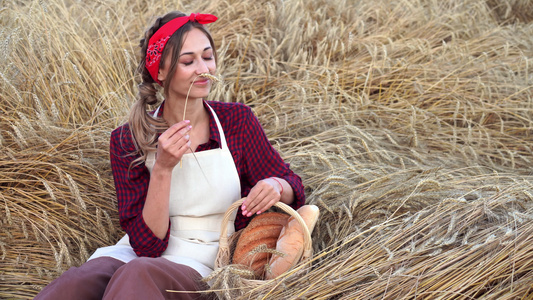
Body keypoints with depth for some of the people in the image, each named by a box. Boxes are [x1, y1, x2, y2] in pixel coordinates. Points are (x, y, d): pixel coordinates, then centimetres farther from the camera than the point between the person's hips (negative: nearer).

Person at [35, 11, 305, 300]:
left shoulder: (237, 121, 0)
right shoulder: (128, 140, -3)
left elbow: (292, 186, 10)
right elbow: (147, 243, -8)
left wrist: (275, 186, -14)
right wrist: (162, 169, -21)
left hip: (199, 266, 0)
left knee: (138, 273, -37)